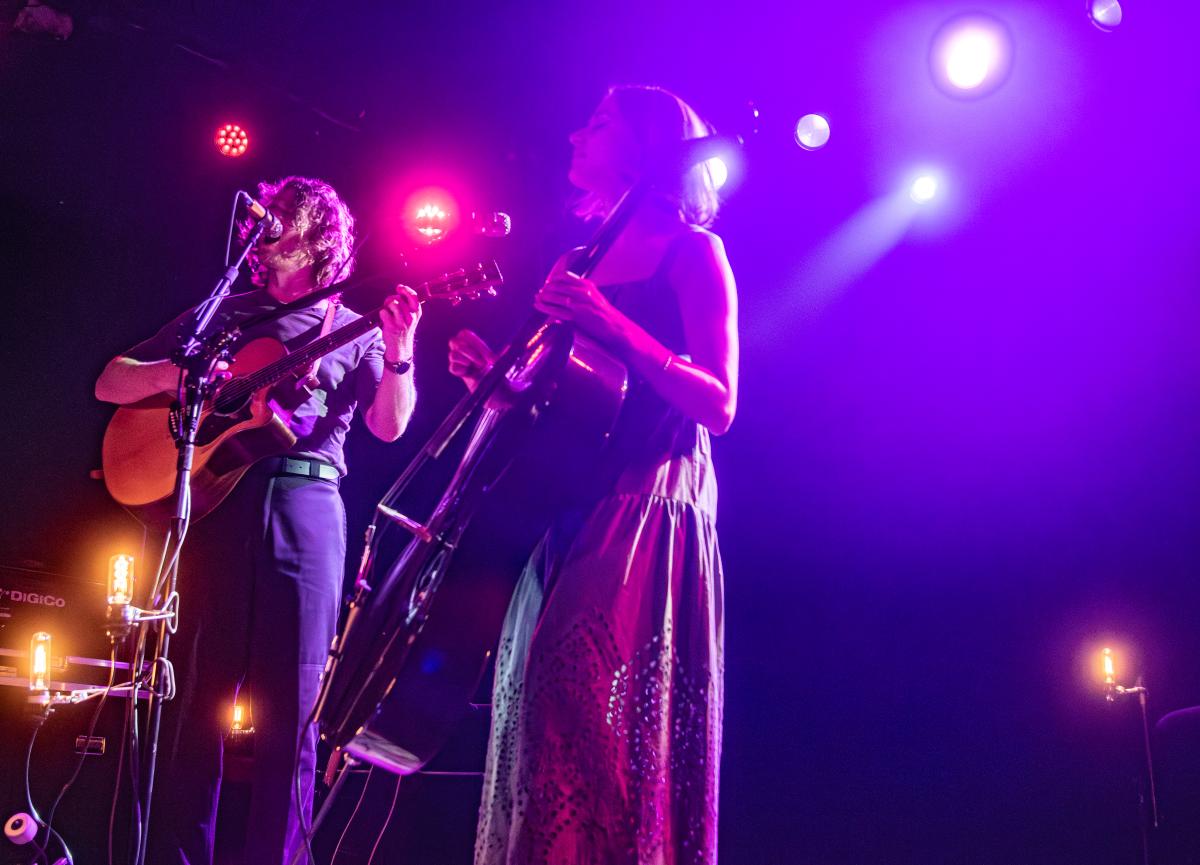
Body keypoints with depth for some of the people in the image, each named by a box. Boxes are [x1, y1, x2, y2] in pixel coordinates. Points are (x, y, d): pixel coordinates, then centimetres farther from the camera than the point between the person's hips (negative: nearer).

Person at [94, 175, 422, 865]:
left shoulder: (354, 331, 17)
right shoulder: (223, 313, 18)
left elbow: (390, 425, 3)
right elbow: (111, 383, 15)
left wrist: (398, 352, -14)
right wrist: (176, 373, -5)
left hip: (308, 504, 0)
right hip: (215, 496, 1)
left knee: (290, 709, -2)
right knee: (197, 696, 0)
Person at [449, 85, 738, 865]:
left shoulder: (691, 252, 2)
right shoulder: (582, 259, 21)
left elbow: (718, 407, -9)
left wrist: (615, 326, -20)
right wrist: (495, 376, 3)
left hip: (647, 508, -7)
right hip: (566, 507, 8)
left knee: (596, 721, -20)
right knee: (543, 718, 5)